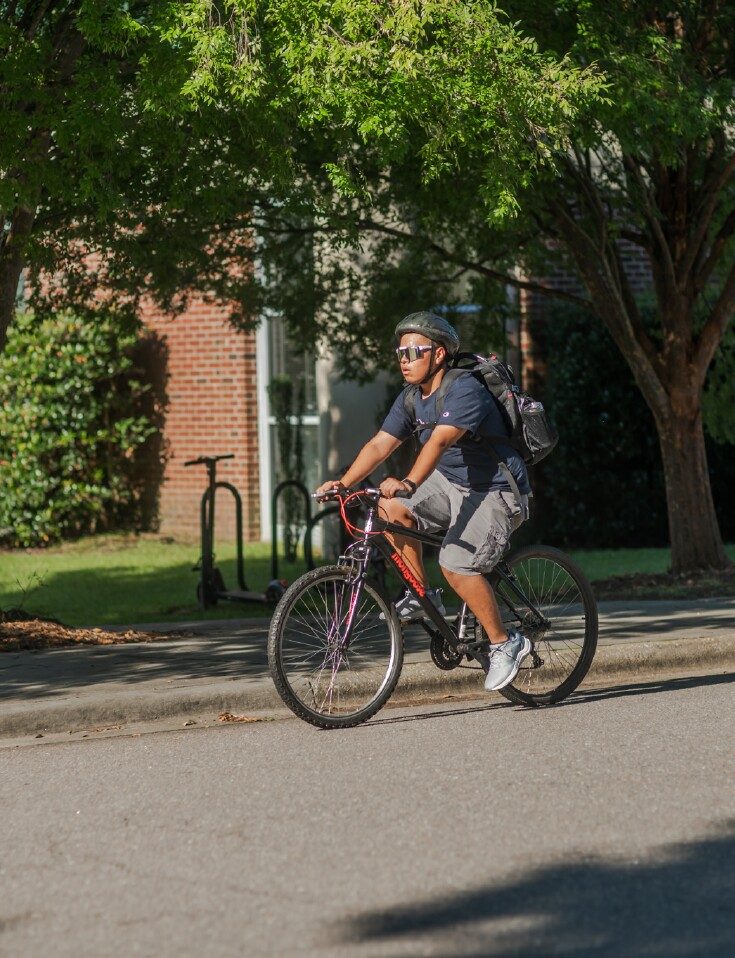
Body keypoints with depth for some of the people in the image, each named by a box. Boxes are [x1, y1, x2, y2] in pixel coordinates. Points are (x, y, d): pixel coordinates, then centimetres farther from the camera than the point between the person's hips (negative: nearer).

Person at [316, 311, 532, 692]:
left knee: (456, 564, -24)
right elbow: (379, 444, -3)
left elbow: (440, 440, -38)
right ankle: (423, 595, 1)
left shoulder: (464, 391, -23)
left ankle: (505, 643, -7)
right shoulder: (410, 400, 3)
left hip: (496, 493, -8)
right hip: (450, 483, 8)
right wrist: (343, 483, -18)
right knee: (389, 509, -13)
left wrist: (408, 483, -52)